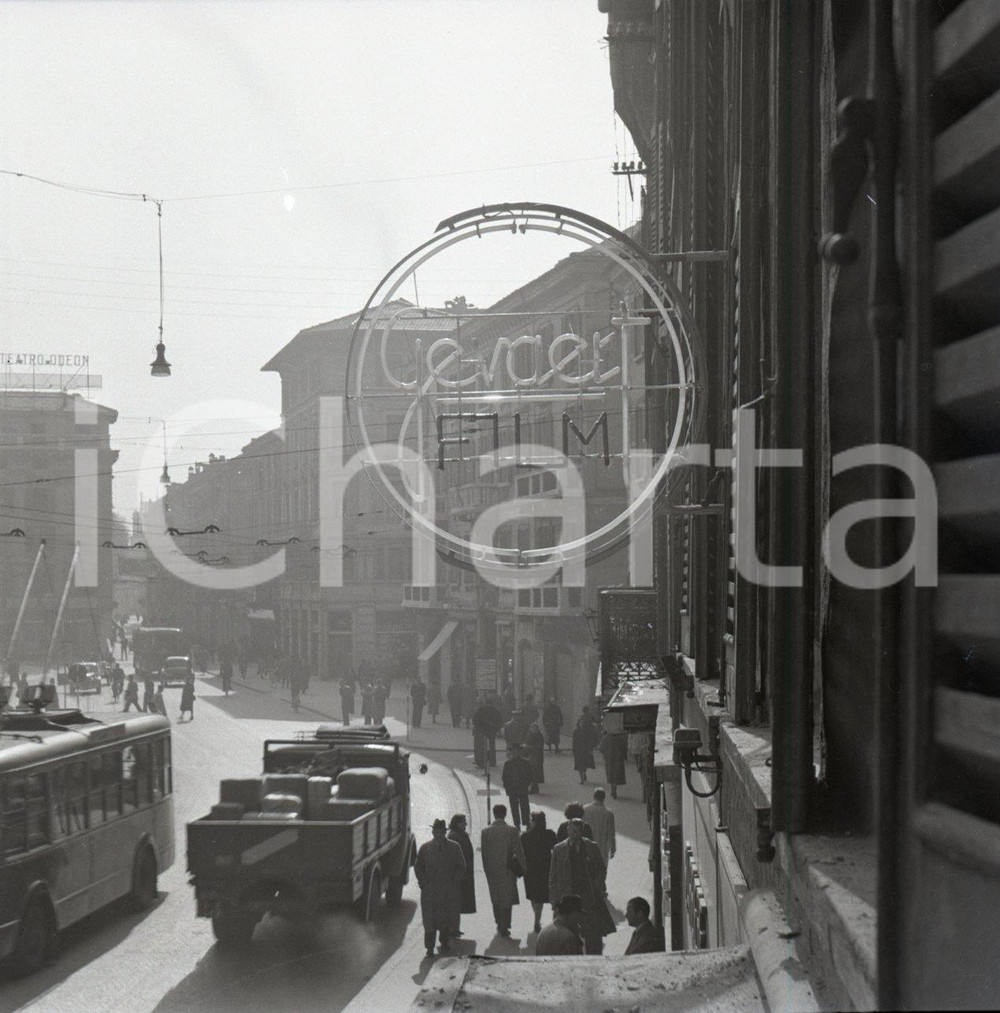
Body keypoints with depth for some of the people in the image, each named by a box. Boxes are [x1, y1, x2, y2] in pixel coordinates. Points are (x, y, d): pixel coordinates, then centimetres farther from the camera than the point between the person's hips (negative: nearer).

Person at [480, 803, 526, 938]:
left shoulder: (486, 832, -5)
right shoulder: (512, 830, -11)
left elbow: (484, 852, -2)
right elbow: (518, 851, -9)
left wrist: (487, 870, 8)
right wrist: (523, 867, 2)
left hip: (492, 870, 2)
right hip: (508, 869, -2)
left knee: (496, 898, 18)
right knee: (507, 898, 5)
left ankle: (499, 924, 28)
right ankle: (504, 927, 1)